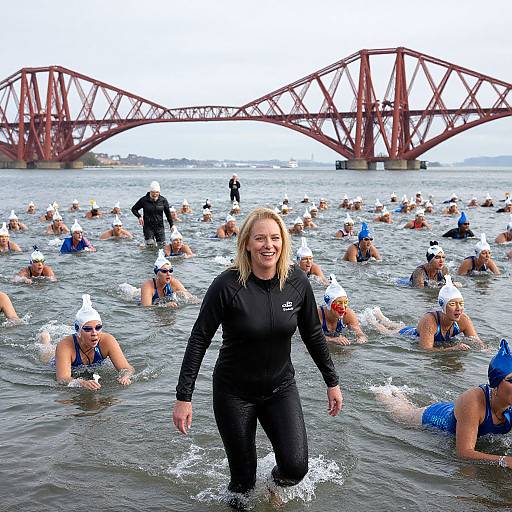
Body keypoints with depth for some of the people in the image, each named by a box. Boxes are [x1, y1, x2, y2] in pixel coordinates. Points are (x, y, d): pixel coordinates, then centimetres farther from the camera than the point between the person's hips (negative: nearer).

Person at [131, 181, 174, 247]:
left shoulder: (163, 200, -1)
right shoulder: (144, 200, -5)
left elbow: (168, 213, 9)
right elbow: (134, 209, 6)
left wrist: (171, 225, 6)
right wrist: (139, 216, -12)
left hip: (160, 227, 2)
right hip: (148, 227, -2)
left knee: (162, 245, 0)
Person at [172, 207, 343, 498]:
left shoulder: (297, 282, -9)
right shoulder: (228, 285, -20)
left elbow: (313, 335, 5)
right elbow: (199, 340, -14)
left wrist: (332, 382, 10)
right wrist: (184, 397, -16)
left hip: (281, 387, 3)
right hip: (234, 392, -2)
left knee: (296, 468, -9)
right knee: (244, 479, 5)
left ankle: (277, 486, 27)